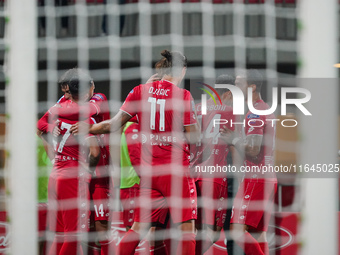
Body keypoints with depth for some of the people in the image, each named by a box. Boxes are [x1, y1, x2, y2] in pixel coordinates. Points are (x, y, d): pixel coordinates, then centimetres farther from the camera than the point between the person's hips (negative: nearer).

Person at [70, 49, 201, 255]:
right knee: (187, 226, -3)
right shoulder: (183, 95, -8)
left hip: (150, 169, 5)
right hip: (177, 168, -5)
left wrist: (87, 128, 18)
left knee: (139, 227, 11)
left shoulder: (140, 91, 4)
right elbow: (194, 136, -8)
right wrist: (194, 117, 12)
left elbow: (115, 124, 5)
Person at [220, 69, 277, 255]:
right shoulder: (268, 111, 18)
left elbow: (252, 151, -20)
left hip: (255, 179, -10)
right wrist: (234, 141, 17)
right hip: (269, 179, 10)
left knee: (238, 230, -14)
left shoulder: (255, 114, -13)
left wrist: (234, 139, -5)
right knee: (258, 234, 10)